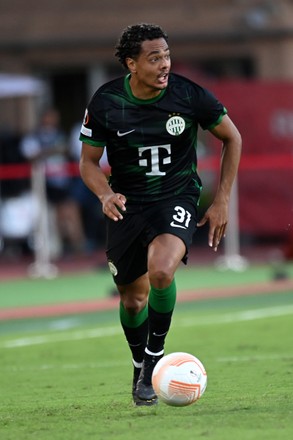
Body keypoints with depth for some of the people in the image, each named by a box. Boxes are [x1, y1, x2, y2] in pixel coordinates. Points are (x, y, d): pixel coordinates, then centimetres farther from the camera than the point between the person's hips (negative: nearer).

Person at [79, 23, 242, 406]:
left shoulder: (189, 95, -12)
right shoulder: (105, 103, -11)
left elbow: (232, 139, 4)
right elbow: (88, 162, 1)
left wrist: (222, 201, 1)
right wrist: (106, 194, -21)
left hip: (178, 198, -2)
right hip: (127, 205, 2)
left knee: (160, 270, -30)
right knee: (133, 299, 8)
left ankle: (156, 353, -8)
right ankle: (141, 369, 37)